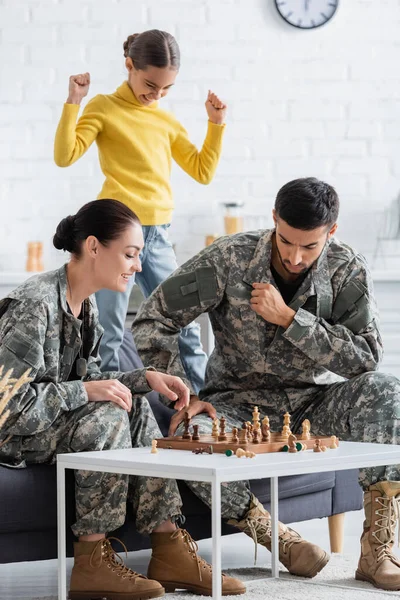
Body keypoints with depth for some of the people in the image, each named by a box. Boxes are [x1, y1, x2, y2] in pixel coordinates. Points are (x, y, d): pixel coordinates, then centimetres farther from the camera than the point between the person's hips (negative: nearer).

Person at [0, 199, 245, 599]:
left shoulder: (85, 302, 7)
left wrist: (145, 378, -4)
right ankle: (91, 564, -19)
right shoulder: (36, 304, -23)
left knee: (135, 409, -4)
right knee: (108, 417, -25)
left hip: (49, 422, 10)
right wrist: (86, 390, -25)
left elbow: (88, 381, 10)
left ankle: (168, 547, -6)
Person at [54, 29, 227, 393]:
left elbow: (203, 171, 15)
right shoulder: (104, 108, -2)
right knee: (110, 332, -1)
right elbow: (65, 156, -11)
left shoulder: (167, 121, 13)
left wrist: (216, 124, 8)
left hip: (158, 236, 5)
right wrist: (73, 103, -17)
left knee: (184, 326, 9)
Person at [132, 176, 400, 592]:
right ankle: (279, 537, -18)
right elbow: (151, 321, -11)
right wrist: (184, 396, -20)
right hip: (242, 406, -1)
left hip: (314, 406, 2)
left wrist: (289, 318, -24)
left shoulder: (347, 270, -10)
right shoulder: (229, 259, -15)